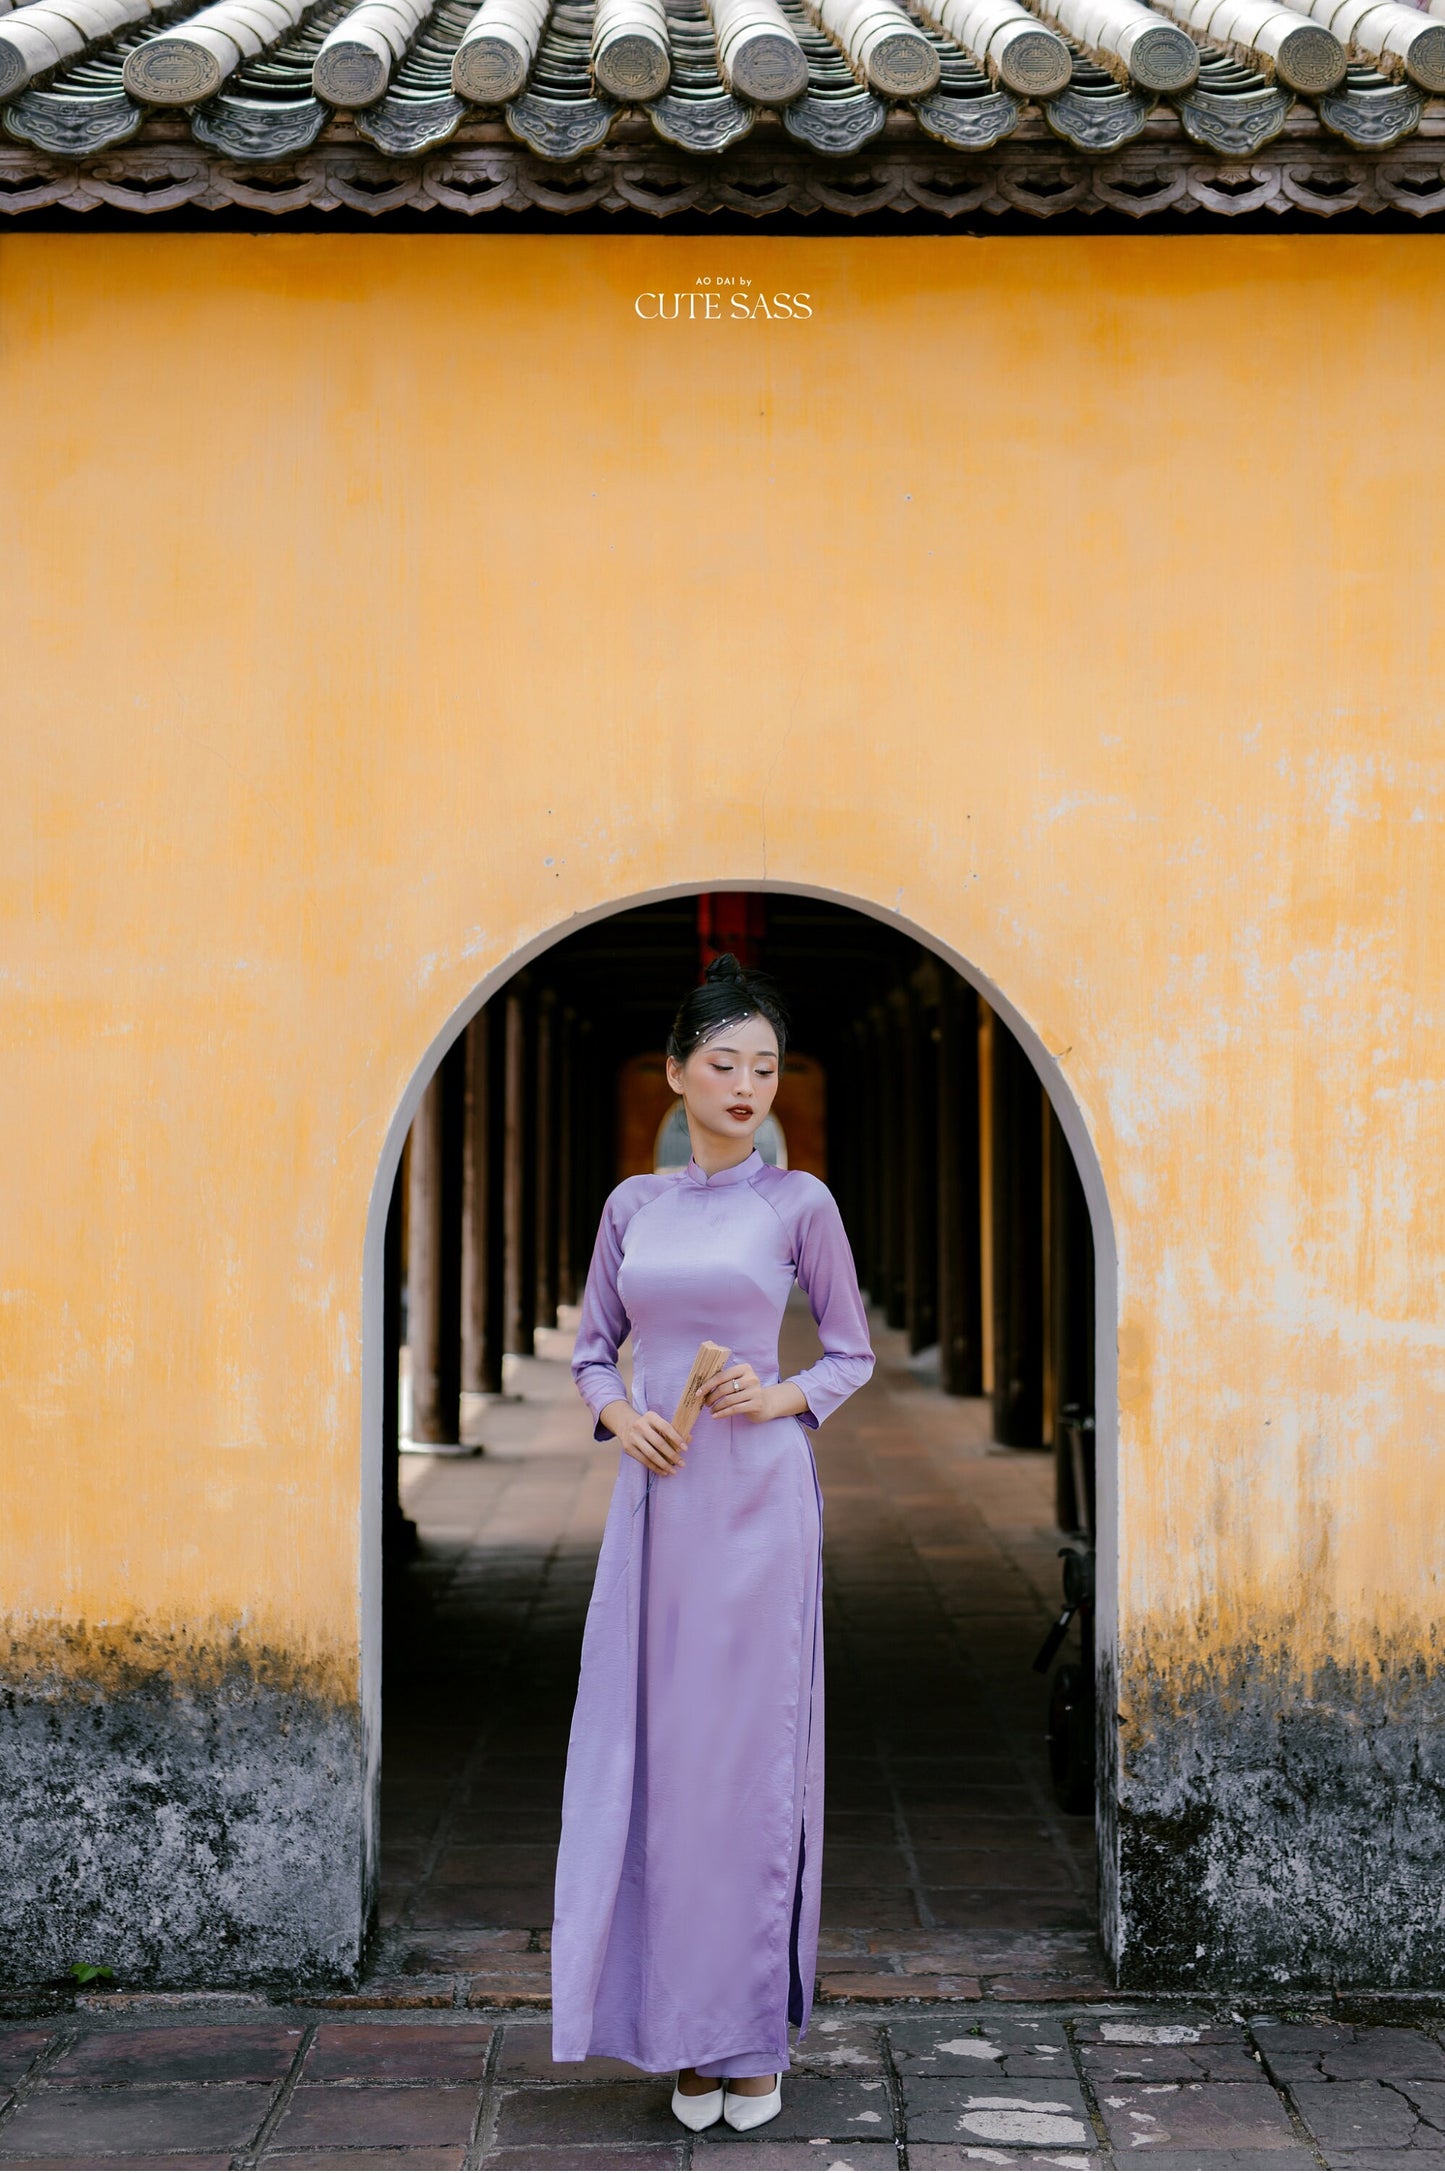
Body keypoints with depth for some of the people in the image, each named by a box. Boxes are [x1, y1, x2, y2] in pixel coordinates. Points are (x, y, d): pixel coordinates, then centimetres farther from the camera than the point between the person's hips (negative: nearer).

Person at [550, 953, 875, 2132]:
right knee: (657, 1751, 3)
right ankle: (684, 2034, 13)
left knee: (753, 1753, 0)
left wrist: (781, 1398, -11)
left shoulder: (799, 1202, 1)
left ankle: (754, 2035, 11)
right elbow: (593, 1348, 14)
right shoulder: (632, 1205, 9)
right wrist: (621, 1415, -6)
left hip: (761, 1499, -3)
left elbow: (853, 1353, 6)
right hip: (657, 1496, 3)